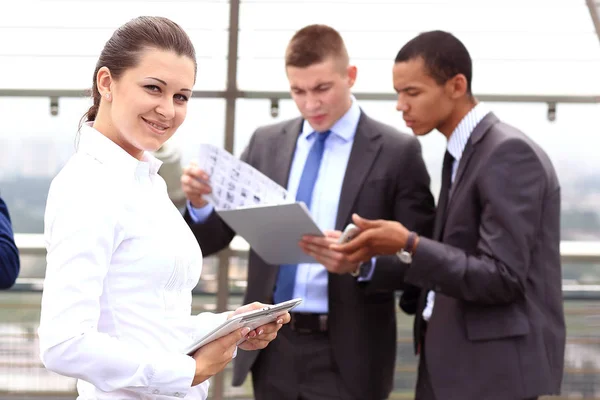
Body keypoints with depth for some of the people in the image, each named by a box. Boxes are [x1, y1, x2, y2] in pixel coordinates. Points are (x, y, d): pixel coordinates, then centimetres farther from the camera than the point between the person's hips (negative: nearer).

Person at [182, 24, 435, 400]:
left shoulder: (397, 152, -4)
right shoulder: (266, 143, 8)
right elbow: (212, 239, 7)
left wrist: (362, 263, -25)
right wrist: (200, 203, -14)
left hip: (345, 356, -4)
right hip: (273, 348, 4)